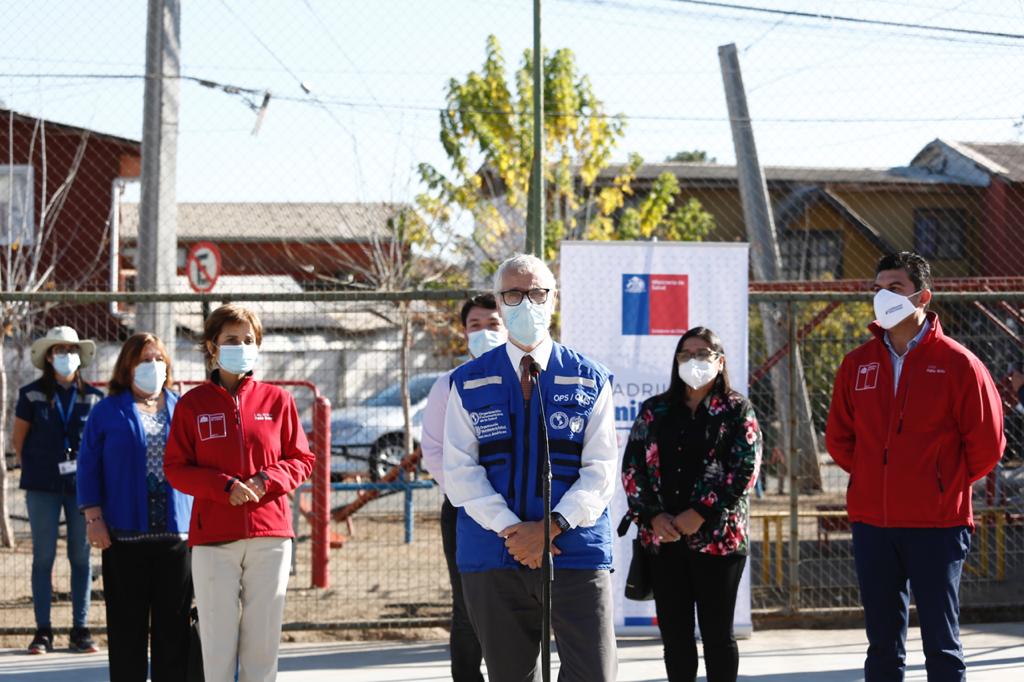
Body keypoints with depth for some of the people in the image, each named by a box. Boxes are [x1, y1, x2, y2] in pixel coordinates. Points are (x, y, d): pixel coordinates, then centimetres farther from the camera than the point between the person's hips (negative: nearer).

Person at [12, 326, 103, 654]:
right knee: (43, 557, 0)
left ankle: (81, 629, 8)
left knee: (81, 557, 3)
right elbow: (18, 439, 8)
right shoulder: (32, 395, 2)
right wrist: (34, 471, 8)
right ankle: (43, 630, 4)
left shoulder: (93, 398, 5)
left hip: (82, 485, 1)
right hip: (43, 488, -1)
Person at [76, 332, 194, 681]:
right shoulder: (108, 412, 6)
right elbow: (89, 467, 3)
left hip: (178, 532, 2)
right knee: (128, 623, 2)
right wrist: (94, 518, -6)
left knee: (173, 623, 4)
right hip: (125, 534, -2)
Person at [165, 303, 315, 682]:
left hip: (270, 536, 1)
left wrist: (267, 481, -10)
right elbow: (176, 469, 2)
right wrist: (225, 487, -13)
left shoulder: (277, 400, 8)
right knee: (217, 637, -2)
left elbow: (302, 459, 10)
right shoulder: (192, 404, 5)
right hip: (214, 538, -1)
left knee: (263, 636, 3)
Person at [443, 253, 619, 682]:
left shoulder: (590, 381, 6)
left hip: (577, 554, -1)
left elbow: (601, 471, 0)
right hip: (493, 559, 1)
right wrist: (512, 530, -13)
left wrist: (553, 526, -14)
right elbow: (460, 470, 0)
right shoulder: (469, 384, 7)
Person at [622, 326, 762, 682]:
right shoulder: (654, 411, 12)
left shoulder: (737, 410, 2)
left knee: (717, 632, 1)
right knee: (674, 633, 5)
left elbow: (745, 469, -7)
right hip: (664, 539, 3)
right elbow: (632, 467, 7)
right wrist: (652, 515, -8)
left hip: (717, 537, -3)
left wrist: (701, 514, -14)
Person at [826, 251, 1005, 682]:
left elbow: (986, 444, -3)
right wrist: (874, 476, 9)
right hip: (871, 524, 4)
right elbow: (838, 438, 17)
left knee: (942, 644, 0)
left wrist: (948, 484, 3)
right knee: (883, 645, 10)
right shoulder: (857, 365, 8)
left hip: (937, 526, -4)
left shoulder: (957, 364, -4)